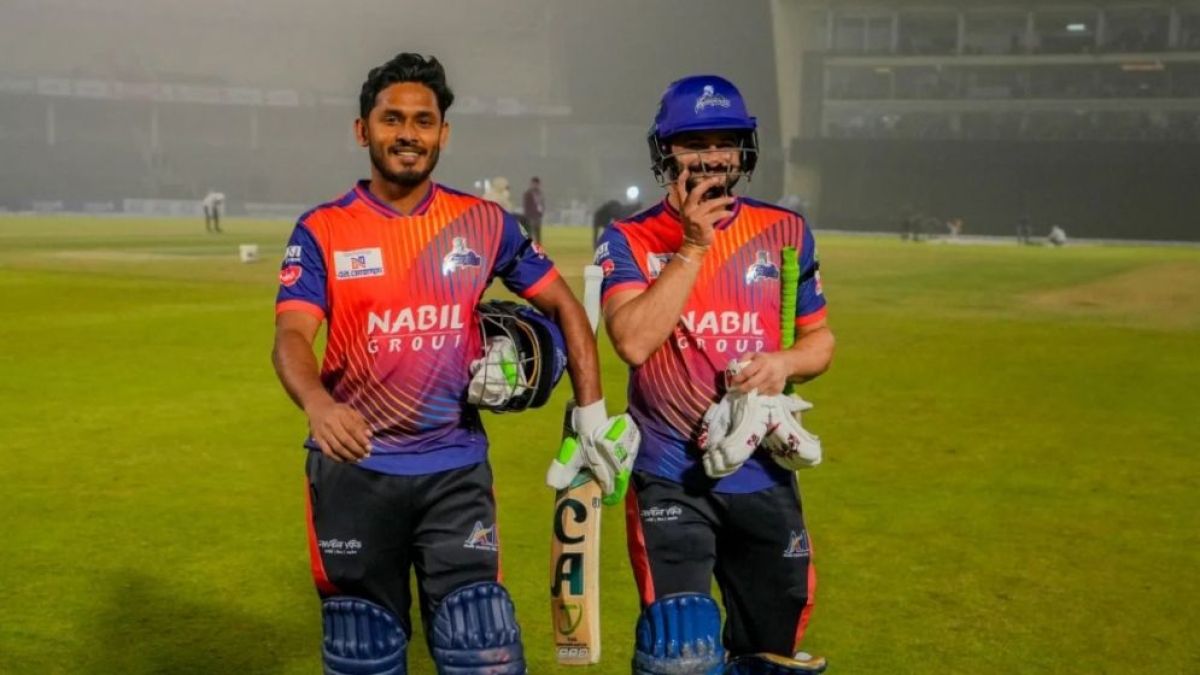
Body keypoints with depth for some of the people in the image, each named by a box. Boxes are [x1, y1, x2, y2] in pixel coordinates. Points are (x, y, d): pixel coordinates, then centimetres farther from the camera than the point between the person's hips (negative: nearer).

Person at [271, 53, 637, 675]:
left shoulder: (483, 223, 2)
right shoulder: (322, 231, -2)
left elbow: (563, 305, 10)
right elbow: (292, 336, -15)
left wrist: (591, 412, 3)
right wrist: (318, 404, -37)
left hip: (456, 469, 1)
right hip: (354, 469, 0)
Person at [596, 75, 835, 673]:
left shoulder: (784, 233, 4)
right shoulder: (628, 241, -3)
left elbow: (820, 340, 11)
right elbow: (633, 342, -20)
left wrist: (785, 362, -12)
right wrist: (693, 246, -18)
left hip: (765, 476, 3)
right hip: (670, 480, -3)